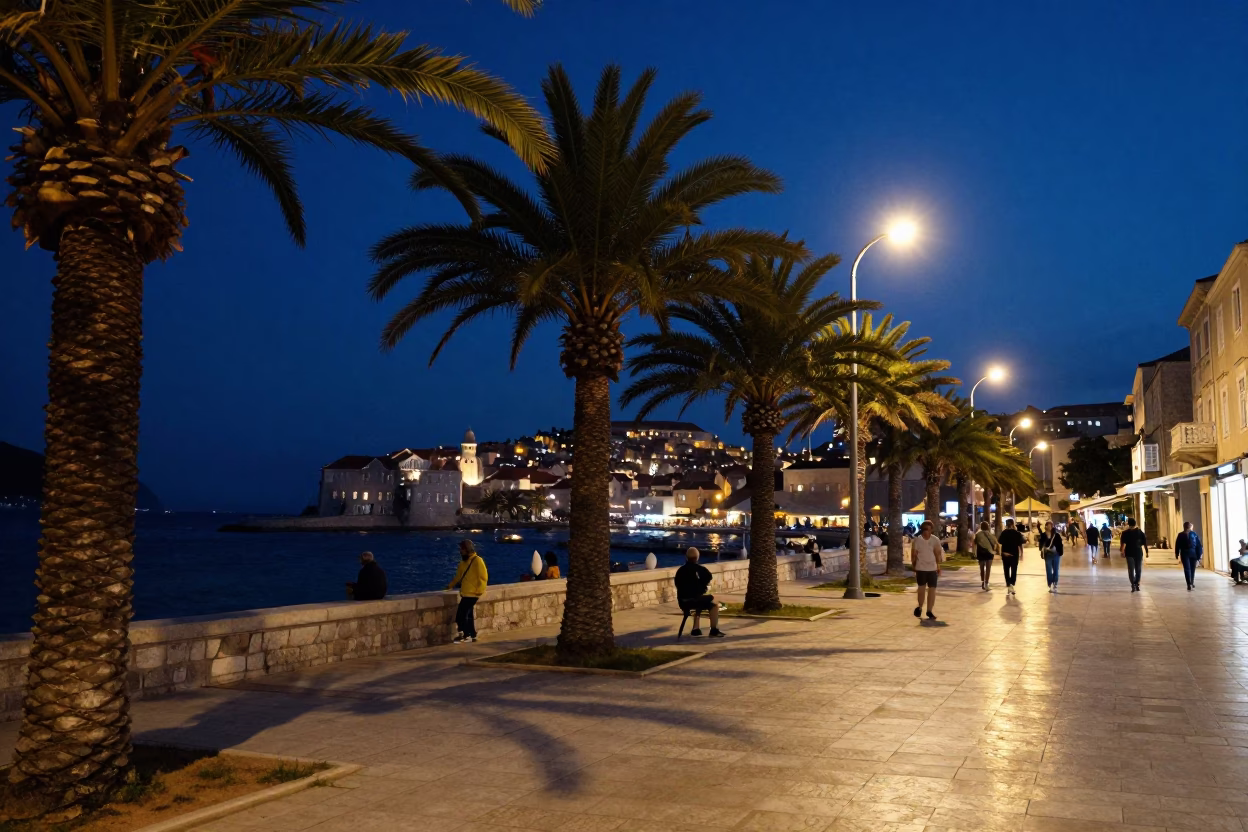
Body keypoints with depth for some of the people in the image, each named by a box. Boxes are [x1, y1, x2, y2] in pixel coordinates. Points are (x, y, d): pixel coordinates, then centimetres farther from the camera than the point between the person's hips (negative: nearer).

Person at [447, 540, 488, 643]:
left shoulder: (477, 561, -13)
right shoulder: (464, 561, 13)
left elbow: (483, 577, -15)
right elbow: (458, 576, 23)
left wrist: (479, 592, -18)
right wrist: (450, 585, 15)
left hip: (472, 594, -8)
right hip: (465, 593, 8)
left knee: (461, 614, -10)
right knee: (468, 615, 12)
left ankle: (464, 635, -1)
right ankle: (472, 636, 19)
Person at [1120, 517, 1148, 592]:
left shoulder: (1125, 533, -3)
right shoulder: (1140, 531, 2)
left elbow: (1122, 543, -12)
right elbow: (1144, 542, 2)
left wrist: (1122, 551, -14)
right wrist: (1146, 550, 6)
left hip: (1129, 553, -1)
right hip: (1138, 552, 1)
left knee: (1131, 569, -1)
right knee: (1138, 569, 12)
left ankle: (1133, 584, -12)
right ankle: (1137, 584, 10)